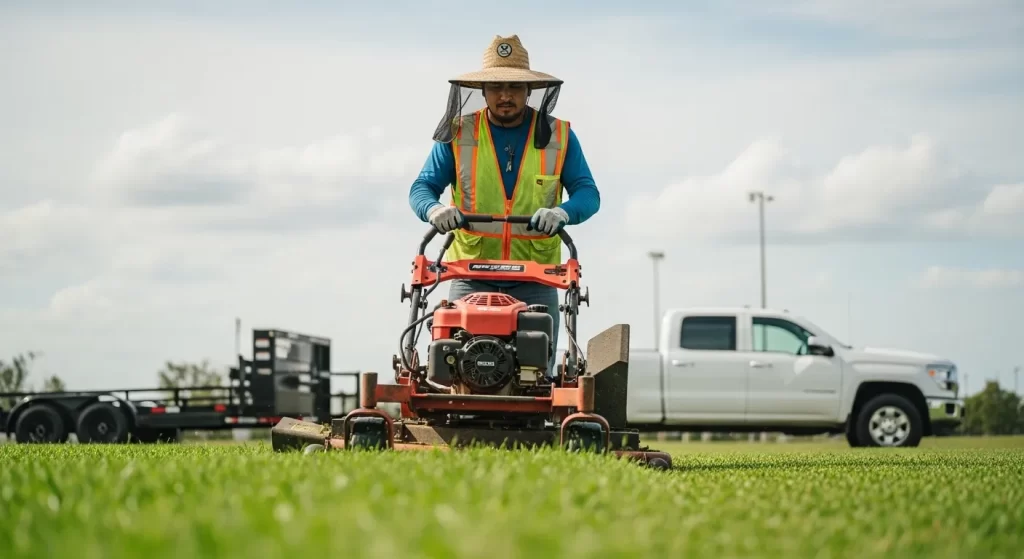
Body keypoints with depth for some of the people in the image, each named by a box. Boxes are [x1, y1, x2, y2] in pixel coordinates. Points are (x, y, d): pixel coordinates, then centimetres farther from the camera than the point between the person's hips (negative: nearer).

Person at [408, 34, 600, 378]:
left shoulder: (559, 137, 7)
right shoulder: (457, 135, 6)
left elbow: (587, 193, 2)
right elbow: (422, 187, 6)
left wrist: (562, 213, -21)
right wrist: (434, 209, -19)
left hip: (535, 279, 0)